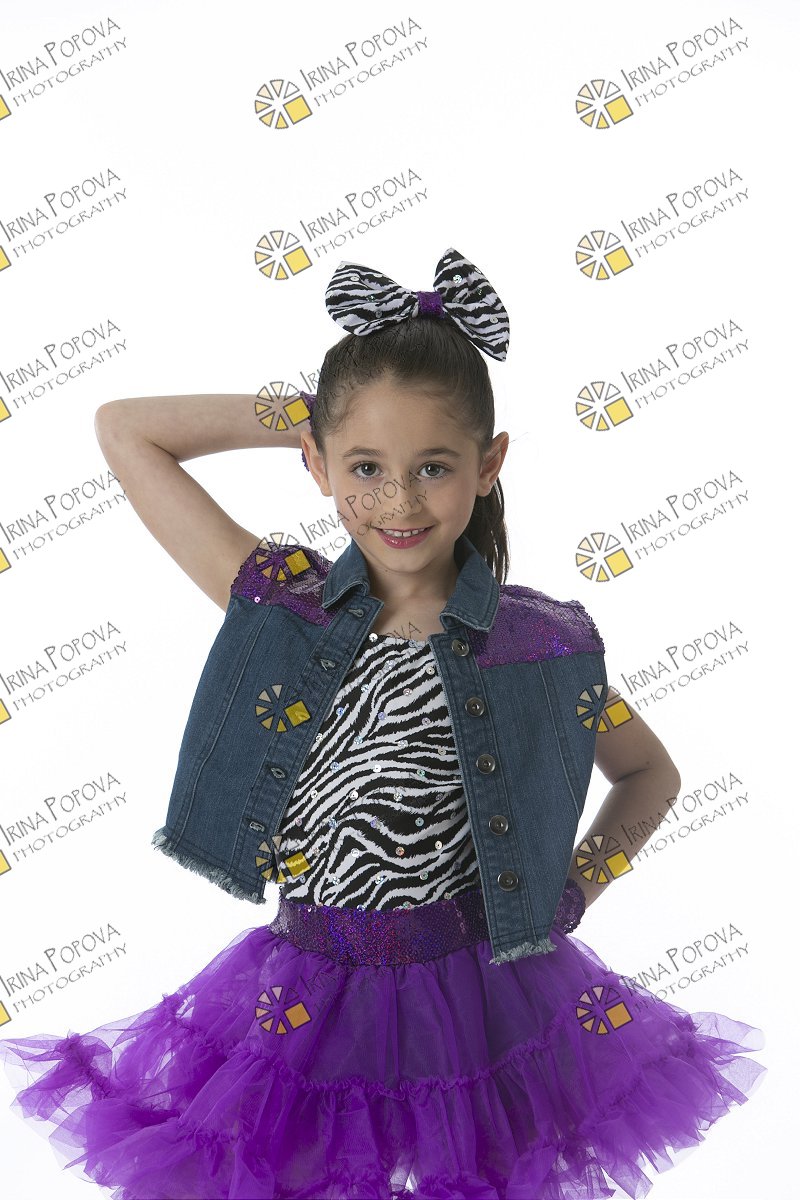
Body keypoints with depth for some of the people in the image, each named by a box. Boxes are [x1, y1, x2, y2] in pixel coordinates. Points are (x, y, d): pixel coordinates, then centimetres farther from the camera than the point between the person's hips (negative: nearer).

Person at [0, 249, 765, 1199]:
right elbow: (123, 429, -5)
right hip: (310, 1006, 1)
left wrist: (579, 884, -2)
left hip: (486, 1013, 0)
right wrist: (297, 411, -5)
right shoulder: (277, 601, -8)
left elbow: (650, 773, 10)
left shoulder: (544, 646, -9)